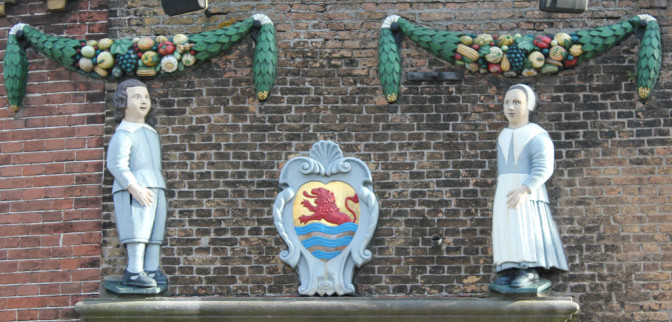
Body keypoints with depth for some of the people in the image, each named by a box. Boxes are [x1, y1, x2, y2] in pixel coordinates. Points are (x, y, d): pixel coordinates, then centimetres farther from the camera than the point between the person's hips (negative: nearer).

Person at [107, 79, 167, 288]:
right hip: (134, 190, -8)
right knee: (137, 229, -12)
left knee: (155, 230, 5)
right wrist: (134, 187, -23)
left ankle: (152, 270, 7)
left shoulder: (151, 132, 22)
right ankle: (134, 271, -10)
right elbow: (116, 164, -15)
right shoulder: (124, 134, -6)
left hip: (155, 187, 8)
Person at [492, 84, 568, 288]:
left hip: (527, 193, -6)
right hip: (505, 193, 7)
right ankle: (511, 268, -2)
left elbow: (543, 168, -16)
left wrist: (524, 189, -26)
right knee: (507, 230, -1)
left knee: (527, 229, -13)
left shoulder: (537, 135, -5)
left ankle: (530, 270, -13)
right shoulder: (504, 136, 18)